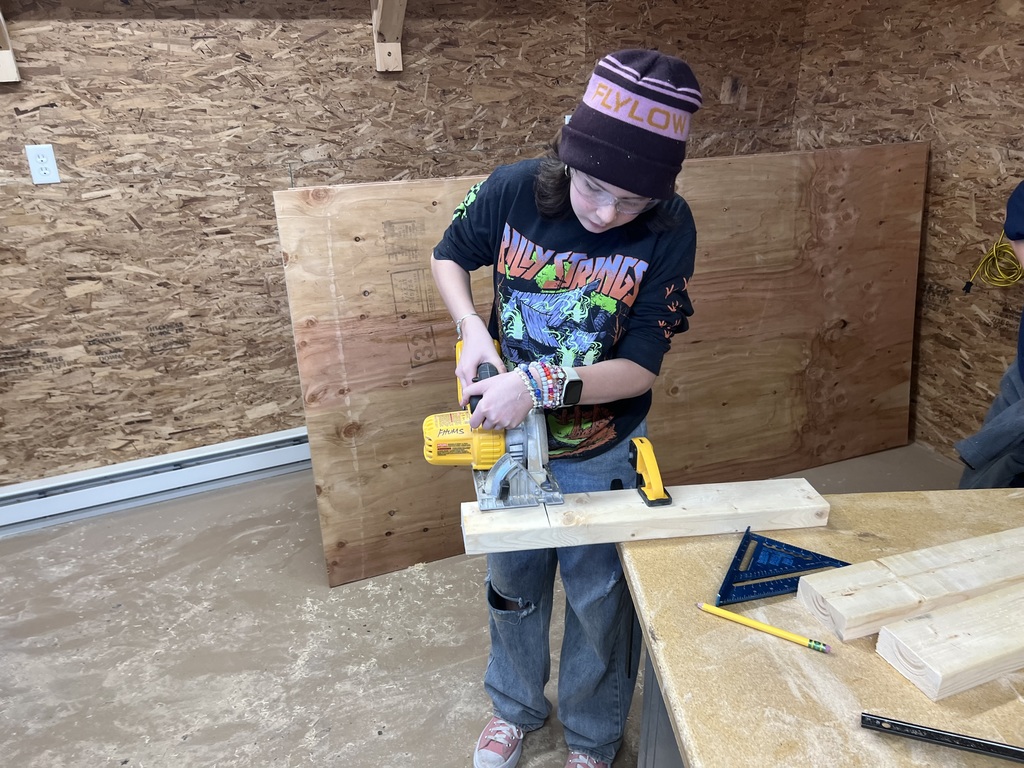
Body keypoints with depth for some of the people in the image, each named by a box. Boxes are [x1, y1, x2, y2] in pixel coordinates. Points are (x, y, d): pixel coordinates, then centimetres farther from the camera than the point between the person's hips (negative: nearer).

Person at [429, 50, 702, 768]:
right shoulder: (513, 190, -19)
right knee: (513, 586, 23)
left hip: (603, 456, -1)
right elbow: (450, 256, 2)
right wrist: (472, 329, -16)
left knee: (599, 606, 17)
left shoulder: (670, 230, -22)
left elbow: (640, 367, -20)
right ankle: (517, 707, 53)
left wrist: (539, 383, -33)